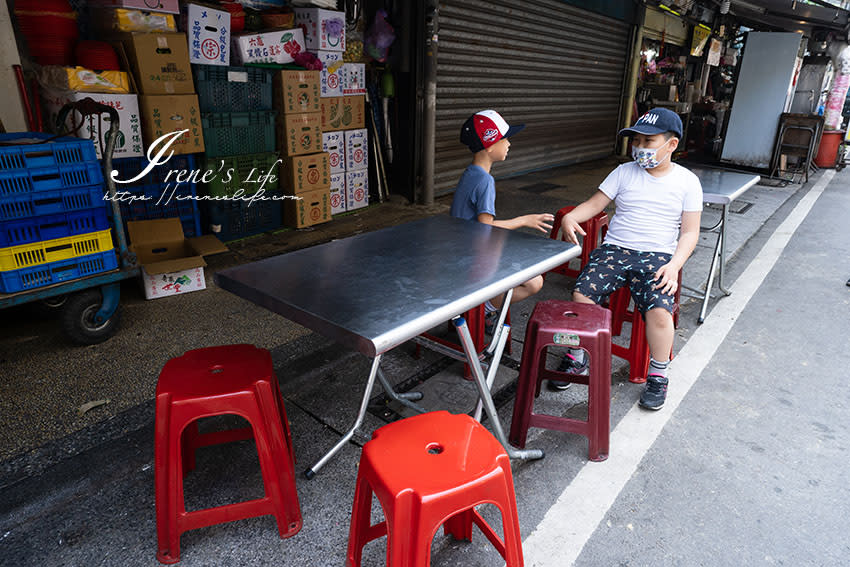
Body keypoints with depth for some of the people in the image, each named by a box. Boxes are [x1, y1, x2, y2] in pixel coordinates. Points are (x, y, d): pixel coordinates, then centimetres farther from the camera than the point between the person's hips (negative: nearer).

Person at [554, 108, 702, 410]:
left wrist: (674, 265, -14)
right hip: (613, 249, 2)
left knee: (660, 311, -27)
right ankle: (577, 358, 1)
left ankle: (658, 376, 0)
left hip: (657, 256, -1)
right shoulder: (624, 172, 12)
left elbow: (690, 232, 4)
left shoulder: (687, 182, 7)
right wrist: (570, 218, -16)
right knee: (582, 294, -23)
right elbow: (595, 204, 7)